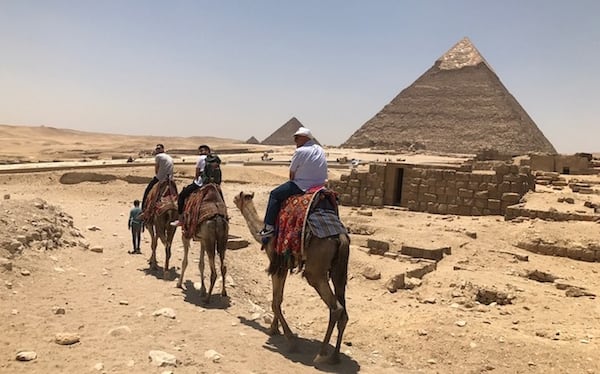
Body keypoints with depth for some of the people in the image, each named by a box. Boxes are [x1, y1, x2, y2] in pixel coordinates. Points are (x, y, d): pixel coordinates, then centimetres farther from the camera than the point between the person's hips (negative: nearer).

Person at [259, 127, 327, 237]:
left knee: (275, 194, 3)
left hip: (303, 187, -9)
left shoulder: (300, 151, -13)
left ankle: (269, 227, 1)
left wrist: (292, 182, 14)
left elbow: (292, 174, -7)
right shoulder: (320, 150, 11)